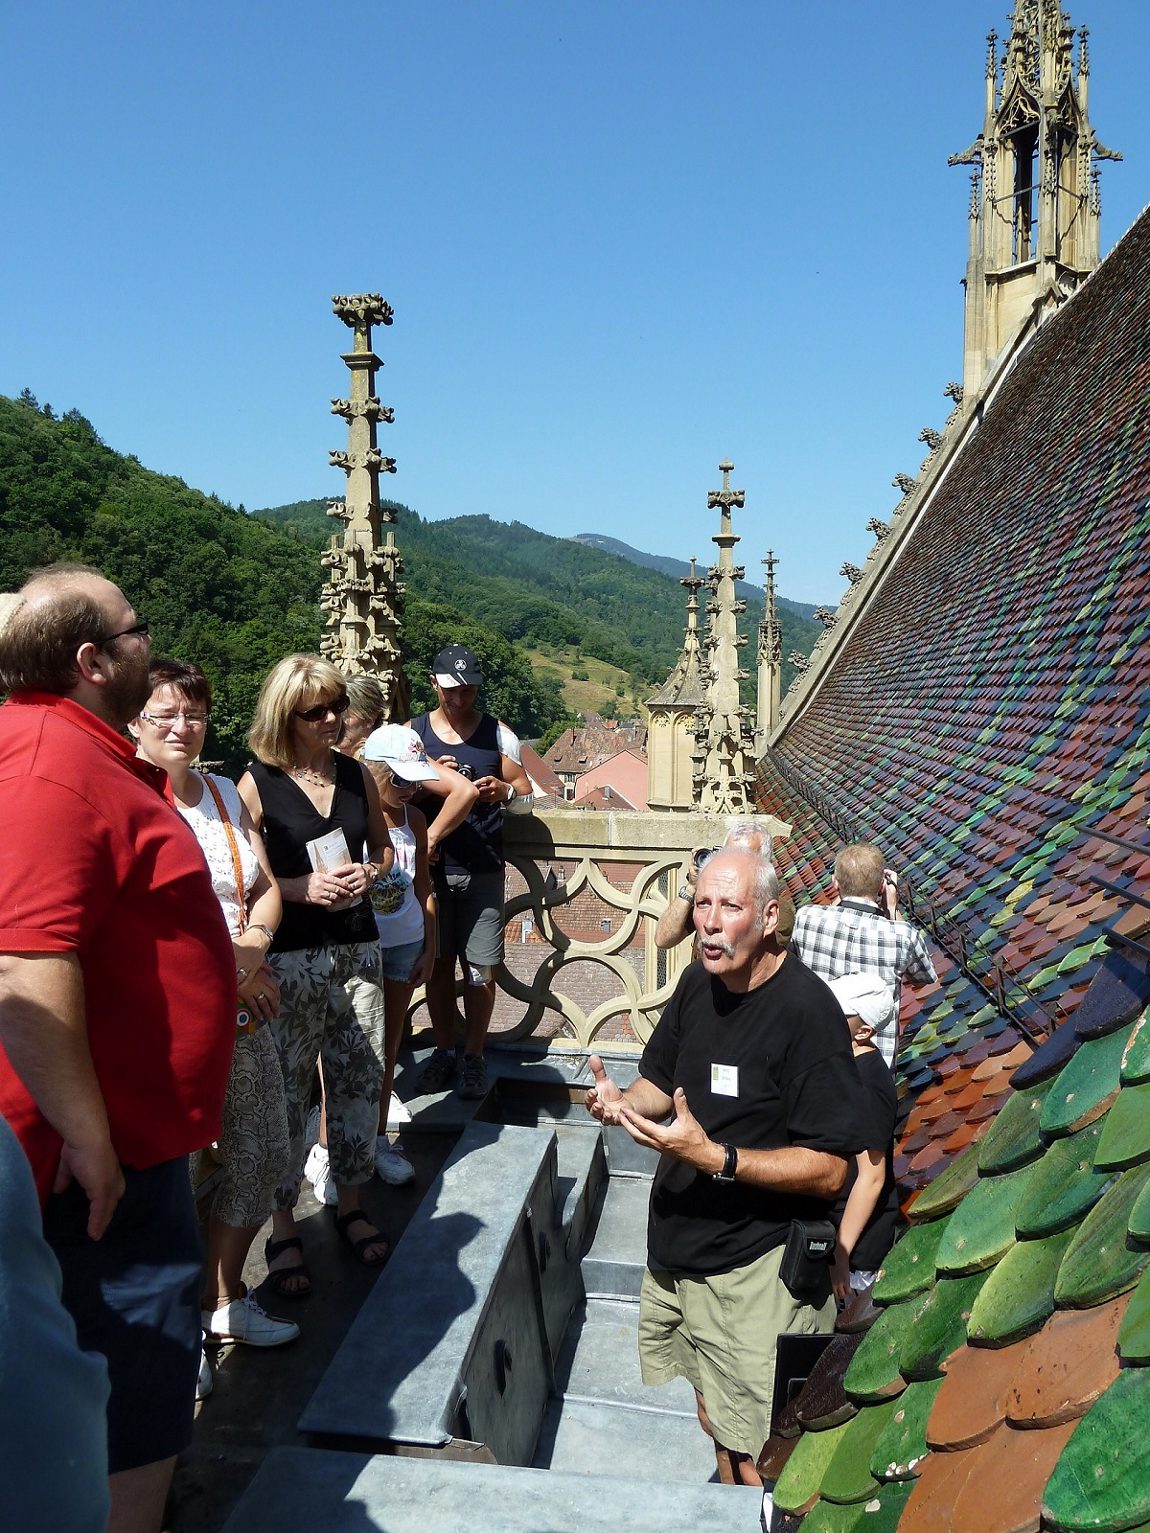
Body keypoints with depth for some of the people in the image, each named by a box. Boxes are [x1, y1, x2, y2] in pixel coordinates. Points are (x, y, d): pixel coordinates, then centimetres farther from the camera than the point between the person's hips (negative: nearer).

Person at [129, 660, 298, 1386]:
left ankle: (224, 1297, 36)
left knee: (263, 1159, 14)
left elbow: (267, 890, 10)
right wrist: (228, 967, -17)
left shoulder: (225, 794, 11)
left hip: (241, 1014, 7)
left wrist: (252, 950, -10)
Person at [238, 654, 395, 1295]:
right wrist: (304, 887, -18)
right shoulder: (257, 784, -7)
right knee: (287, 1091, 2)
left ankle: (351, 1204, 30)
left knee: (359, 1080, 11)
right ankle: (284, 1228, 18)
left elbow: (384, 847, 18)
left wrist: (369, 874, -3)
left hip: (356, 948, 4)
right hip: (289, 957, -4)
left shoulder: (359, 775, 6)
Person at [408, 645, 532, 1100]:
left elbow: (526, 798, 8)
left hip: (483, 871, -1)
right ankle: (443, 1050, 23)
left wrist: (505, 791, -15)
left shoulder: (497, 733, 5)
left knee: (481, 968, 0)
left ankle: (474, 1057, 13)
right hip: (430, 867, 1)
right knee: (438, 963, 8)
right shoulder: (411, 733, 6)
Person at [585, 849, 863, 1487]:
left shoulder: (807, 1011, -22)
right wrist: (622, 1101, -9)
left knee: (753, 1457, 4)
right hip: (677, 1245, 7)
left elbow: (828, 1170, -22)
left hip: (753, 1267, -7)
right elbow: (661, 1082, 13)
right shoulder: (697, 984, 0)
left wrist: (714, 1157, -31)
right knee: (713, 1416, 24)